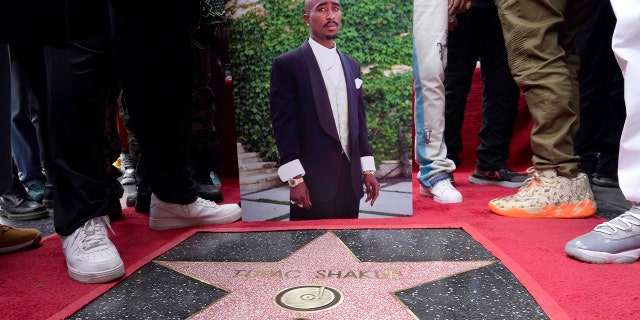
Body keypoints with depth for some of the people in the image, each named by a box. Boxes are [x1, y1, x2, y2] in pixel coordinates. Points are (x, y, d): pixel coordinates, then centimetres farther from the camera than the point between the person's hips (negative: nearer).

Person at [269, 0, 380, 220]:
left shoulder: (352, 66, 14)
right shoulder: (287, 64, -4)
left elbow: (359, 121, 16)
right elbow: (284, 124, -9)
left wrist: (367, 169, 12)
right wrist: (295, 179, -13)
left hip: (350, 179, 5)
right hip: (313, 181, -5)